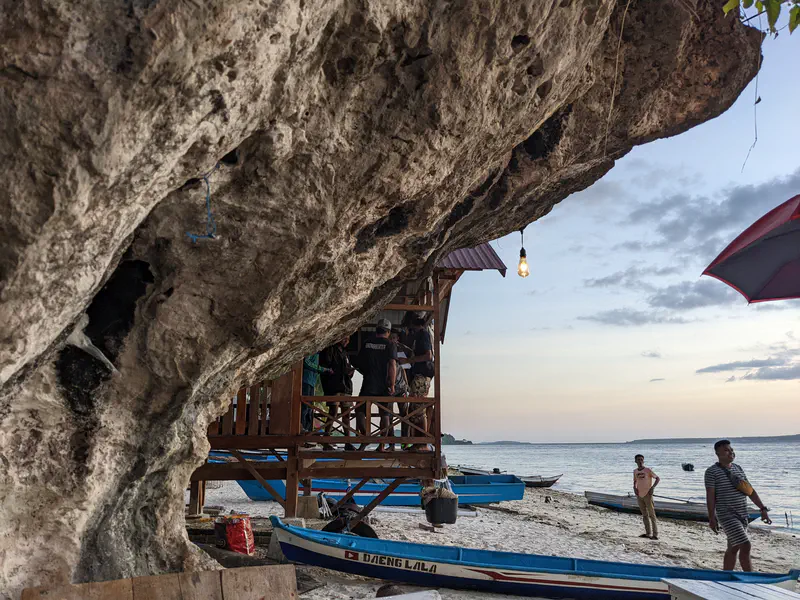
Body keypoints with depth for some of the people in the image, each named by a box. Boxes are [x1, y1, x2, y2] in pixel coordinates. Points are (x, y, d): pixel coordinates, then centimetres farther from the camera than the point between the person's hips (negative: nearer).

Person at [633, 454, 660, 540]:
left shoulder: (648, 470, -9)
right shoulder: (635, 471, 8)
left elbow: (658, 478, -7)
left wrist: (652, 487, -17)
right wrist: (634, 487, 2)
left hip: (647, 495, -6)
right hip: (639, 496, 6)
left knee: (652, 515, -5)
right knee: (644, 515, 13)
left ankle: (655, 534, -5)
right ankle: (648, 533, 20)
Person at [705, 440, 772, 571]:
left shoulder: (738, 469, 13)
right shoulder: (712, 471, -7)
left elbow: (750, 490, 15)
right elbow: (710, 496, -11)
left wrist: (763, 509, 8)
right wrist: (712, 518, -15)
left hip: (742, 515, 7)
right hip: (727, 515, -7)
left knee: (733, 548, 12)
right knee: (745, 546, -15)